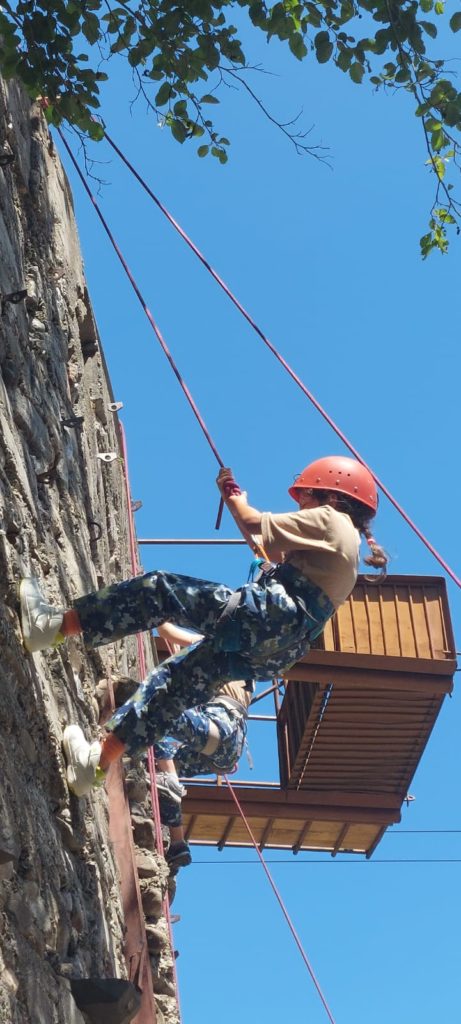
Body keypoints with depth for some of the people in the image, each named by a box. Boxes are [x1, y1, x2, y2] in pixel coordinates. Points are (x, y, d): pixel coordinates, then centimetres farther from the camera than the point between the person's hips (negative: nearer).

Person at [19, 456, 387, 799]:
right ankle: (99, 760, 13)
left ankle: (56, 626, -18)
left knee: (161, 590, -14)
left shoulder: (330, 519, 3)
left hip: (271, 616, -10)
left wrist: (233, 494, 15)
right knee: (175, 679, 13)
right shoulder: (346, 541, 30)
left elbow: (255, 525, -3)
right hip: (277, 648, 10)